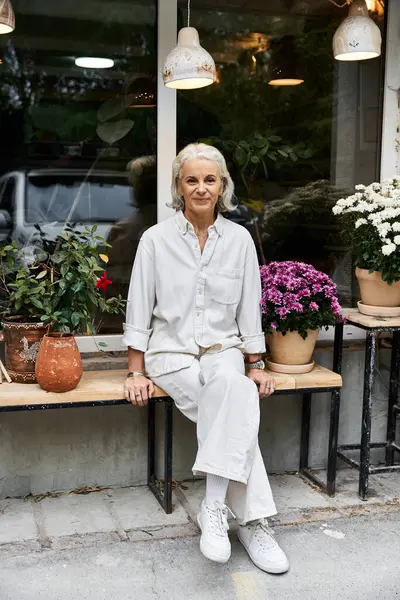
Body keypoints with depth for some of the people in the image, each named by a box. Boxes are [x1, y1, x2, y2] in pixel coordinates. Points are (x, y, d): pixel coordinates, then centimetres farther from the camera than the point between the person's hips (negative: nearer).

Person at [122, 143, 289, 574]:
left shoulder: (239, 239, 4)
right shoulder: (156, 239, -2)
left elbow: (249, 309, 7)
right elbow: (139, 310, -1)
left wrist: (255, 366, 3)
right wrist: (136, 372, -6)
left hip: (223, 349, 2)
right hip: (171, 351, -2)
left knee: (229, 385, -35)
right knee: (238, 408, -30)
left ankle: (214, 508, -30)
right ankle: (252, 520, -24)